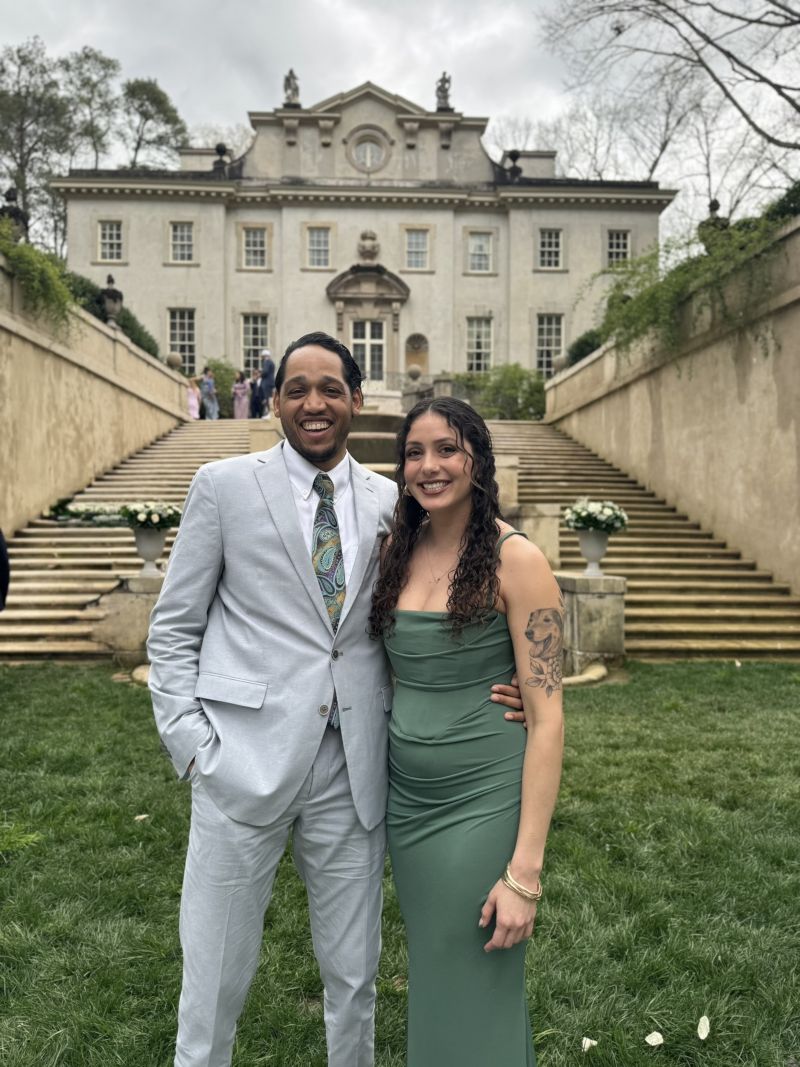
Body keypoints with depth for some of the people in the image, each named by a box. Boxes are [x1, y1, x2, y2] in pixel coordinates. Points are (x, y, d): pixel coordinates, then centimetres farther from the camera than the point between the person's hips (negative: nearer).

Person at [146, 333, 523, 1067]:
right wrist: (191, 744, -7)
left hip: (352, 766, 3)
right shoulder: (224, 485, -1)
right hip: (247, 759, -2)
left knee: (354, 973, 17)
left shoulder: (389, 502, 6)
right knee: (216, 977, 11)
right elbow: (174, 628, 1)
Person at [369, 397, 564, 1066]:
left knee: (473, 996, 10)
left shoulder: (516, 559, -14)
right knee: (426, 975, 22)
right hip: (406, 798, 6)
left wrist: (525, 872, -17)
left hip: (482, 804, -5)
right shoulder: (401, 549, 3)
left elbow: (547, 716, -15)